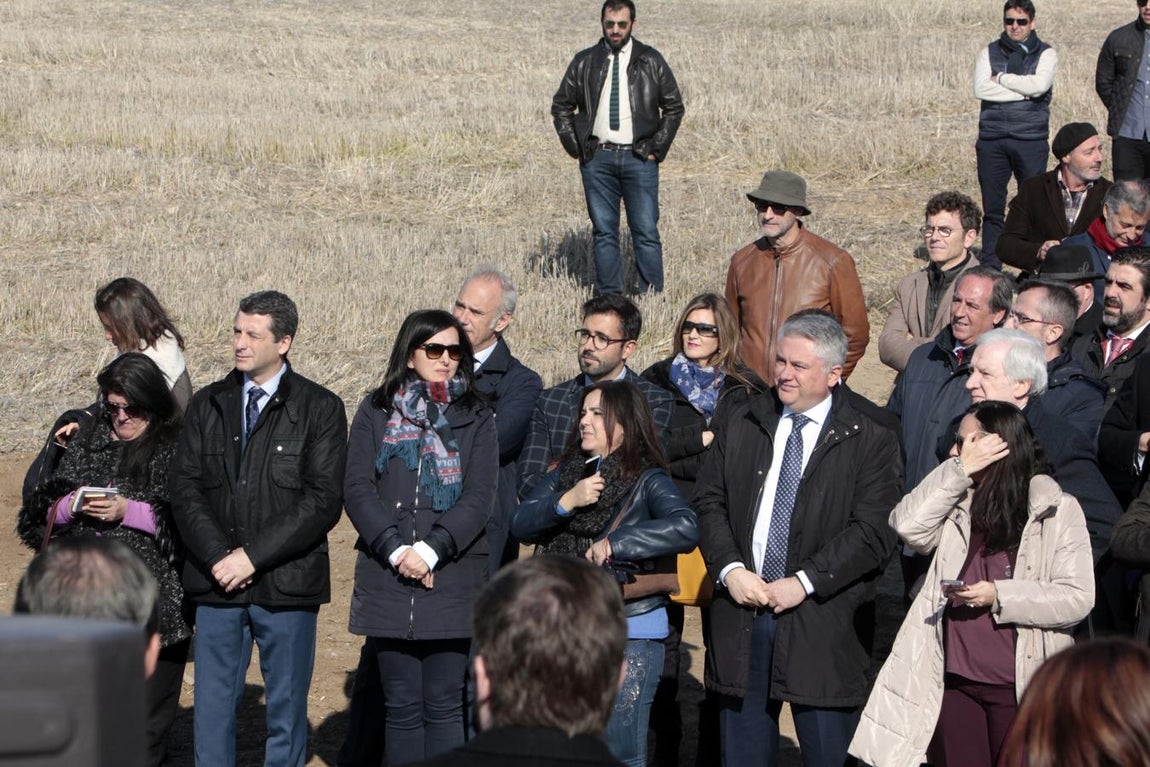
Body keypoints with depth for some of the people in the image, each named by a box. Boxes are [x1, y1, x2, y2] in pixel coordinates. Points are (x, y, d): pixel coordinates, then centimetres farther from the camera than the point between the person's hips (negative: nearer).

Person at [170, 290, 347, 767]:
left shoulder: (320, 409, -1)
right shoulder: (208, 405, 10)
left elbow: (324, 501, -9)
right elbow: (185, 488, 4)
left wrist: (253, 556, -13)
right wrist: (218, 557, -10)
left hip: (287, 584, -3)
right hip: (216, 584, 3)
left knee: (286, 711, 5)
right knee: (212, 709, 5)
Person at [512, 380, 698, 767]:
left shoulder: (647, 481, -6)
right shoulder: (564, 474, 10)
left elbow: (685, 528, -24)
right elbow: (520, 524, 0)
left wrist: (615, 543, -27)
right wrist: (566, 502, -16)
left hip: (629, 633, -5)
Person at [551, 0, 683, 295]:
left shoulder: (651, 61, 6)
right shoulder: (585, 62, 8)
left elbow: (674, 107, 9)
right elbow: (561, 105, 15)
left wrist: (657, 148, 1)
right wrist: (575, 147, 5)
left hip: (639, 158, -1)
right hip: (597, 158, 1)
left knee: (646, 232, -5)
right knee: (604, 231, 4)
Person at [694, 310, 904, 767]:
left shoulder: (871, 435, -5)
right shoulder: (746, 422, 10)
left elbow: (874, 531, -11)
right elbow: (708, 500, 9)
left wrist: (804, 583, -15)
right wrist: (730, 569, -6)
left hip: (823, 624, -4)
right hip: (741, 609, 4)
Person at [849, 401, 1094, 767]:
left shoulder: (1056, 510, -3)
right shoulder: (959, 501, 13)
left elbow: (1078, 598, -10)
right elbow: (908, 527, -6)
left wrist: (999, 596, -19)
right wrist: (960, 471, -7)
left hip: (1020, 684, -4)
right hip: (955, 678, 5)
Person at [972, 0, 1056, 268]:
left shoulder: (1045, 54, 7)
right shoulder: (989, 53, 11)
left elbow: (1039, 85, -13)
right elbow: (981, 88, -7)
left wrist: (1001, 78, -4)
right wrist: (1024, 90, -9)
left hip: (1030, 139, -1)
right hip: (992, 139, 1)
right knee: (992, 209, 4)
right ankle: (990, 268, 10)